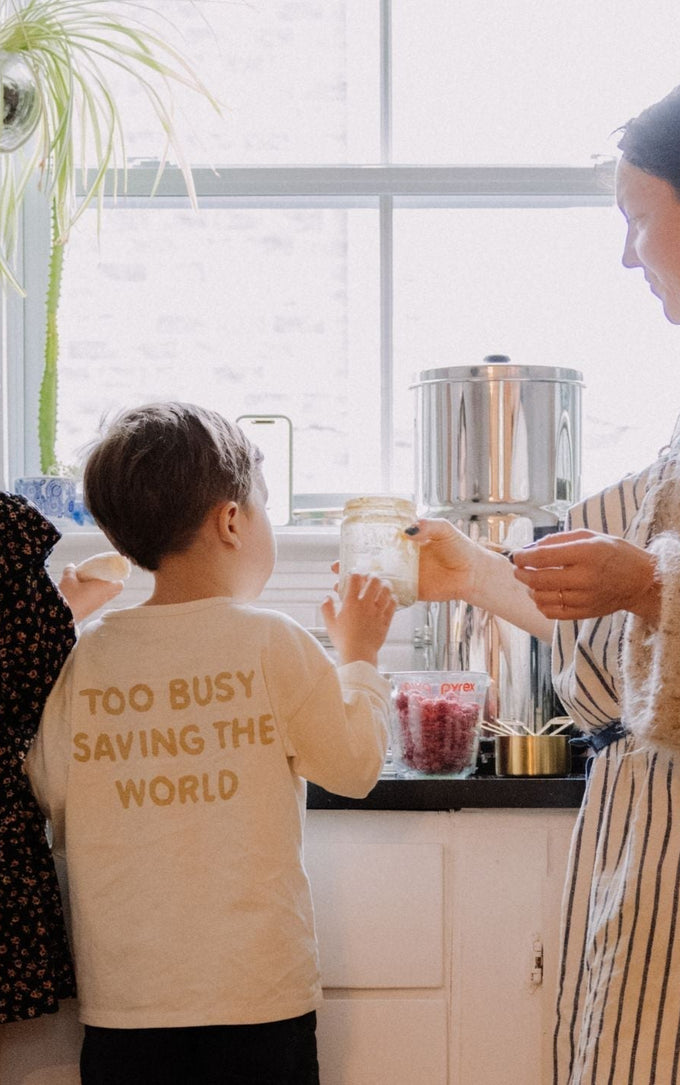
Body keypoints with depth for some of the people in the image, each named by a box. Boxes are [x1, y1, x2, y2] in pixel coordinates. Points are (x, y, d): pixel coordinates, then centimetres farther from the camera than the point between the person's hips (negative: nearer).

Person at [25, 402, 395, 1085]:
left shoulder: (86, 656, -4)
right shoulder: (272, 644, -11)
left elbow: (51, 806, 5)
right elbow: (355, 765, 0)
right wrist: (359, 655, 16)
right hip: (258, 995, -2)